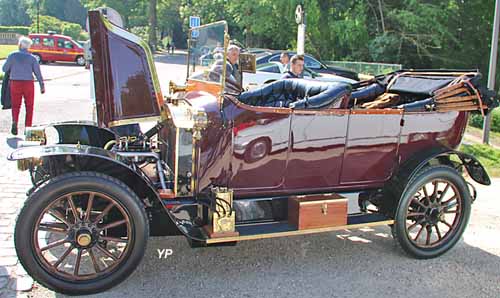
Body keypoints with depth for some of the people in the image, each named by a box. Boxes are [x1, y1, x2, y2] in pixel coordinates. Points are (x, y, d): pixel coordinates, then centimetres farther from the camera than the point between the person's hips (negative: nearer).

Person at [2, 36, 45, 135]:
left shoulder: (12, 55, -1)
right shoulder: (32, 58, -1)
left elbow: (4, 69, 4)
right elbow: (38, 73, -4)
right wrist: (42, 86, 1)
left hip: (15, 83, 1)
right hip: (28, 84, 0)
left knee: (15, 106, 11)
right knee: (29, 107, 9)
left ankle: (15, 122, -12)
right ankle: (27, 127, 8)